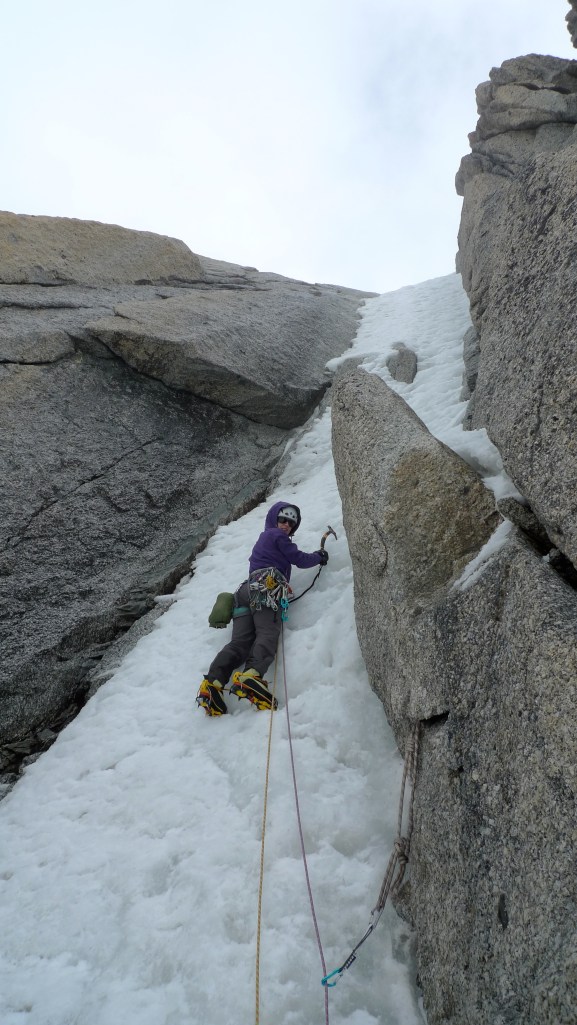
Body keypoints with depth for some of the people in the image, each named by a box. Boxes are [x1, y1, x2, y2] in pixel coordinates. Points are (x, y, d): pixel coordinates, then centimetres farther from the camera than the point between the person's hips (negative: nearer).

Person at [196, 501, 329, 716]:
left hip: (247, 588, 7)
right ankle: (250, 676, -52)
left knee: (240, 642, -12)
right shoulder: (277, 536, 14)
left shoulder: (263, 538, 39)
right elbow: (300, 559, 13)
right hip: (267, 588, -7)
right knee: (267, 634, -26)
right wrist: (319, 557, 31)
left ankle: (213, 682, -34)